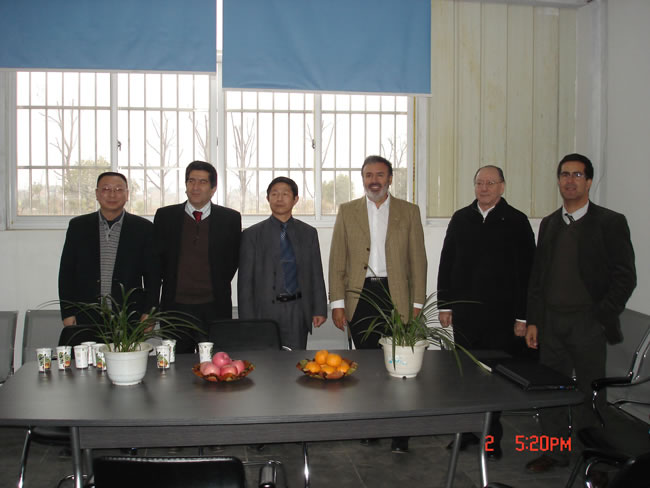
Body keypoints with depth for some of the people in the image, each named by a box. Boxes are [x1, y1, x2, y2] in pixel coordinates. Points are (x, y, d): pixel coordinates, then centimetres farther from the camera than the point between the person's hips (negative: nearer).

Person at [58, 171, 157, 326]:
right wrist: (68, 312, 2)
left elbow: (152, 273, 3)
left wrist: (149, 313, -3)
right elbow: (66, 271, 8)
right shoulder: (78, 226, 8)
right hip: (87, 318, 1)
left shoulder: (143, 228, 4)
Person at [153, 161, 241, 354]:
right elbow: (156, 258, 10)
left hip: (214, 309, -1)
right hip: (175, 307, 1)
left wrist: (218, 287, 5)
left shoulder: (230, 219, 3)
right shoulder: (165, 216, 5)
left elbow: (233, 259, 10)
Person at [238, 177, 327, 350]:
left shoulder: (308, 233, 10)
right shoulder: (252, 234, 3)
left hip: (298, 311, 2)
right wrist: (247, 320, -5)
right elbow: (245, 281, 1)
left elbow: (316, 275, 10)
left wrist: (320, 310, 2)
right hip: (265, 310, -1)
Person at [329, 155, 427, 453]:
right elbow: (337, 261, 6)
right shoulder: (347, 212, 8)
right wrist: (337, 302, -1)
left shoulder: (408, 212, 7)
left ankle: (399, 434, 5)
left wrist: (417, 303, -1)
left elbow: (417, 260, 5)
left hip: (395, 295, -1)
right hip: (360, 295, 1)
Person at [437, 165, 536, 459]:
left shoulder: (516, 222, -1)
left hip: (501, 313, -3)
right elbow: (446, 264, 10)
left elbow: (526, 271, -3)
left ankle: (492, 437, 17)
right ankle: (467, 431, 22)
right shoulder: (461, 219, 8)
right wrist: (444, 305, 5)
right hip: (464, 311, 3)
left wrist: (522, 316, -6)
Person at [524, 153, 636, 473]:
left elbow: (625, 277, -6)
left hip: (588, 323, -4)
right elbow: (537, 276, 12)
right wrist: (533, 321, 7)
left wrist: (601, 318, -11)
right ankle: (556, 452, 23)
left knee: (588, 393, 4)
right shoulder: (549, 224, 11)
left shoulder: (610, 222, -3)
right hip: (550, 322, 5)